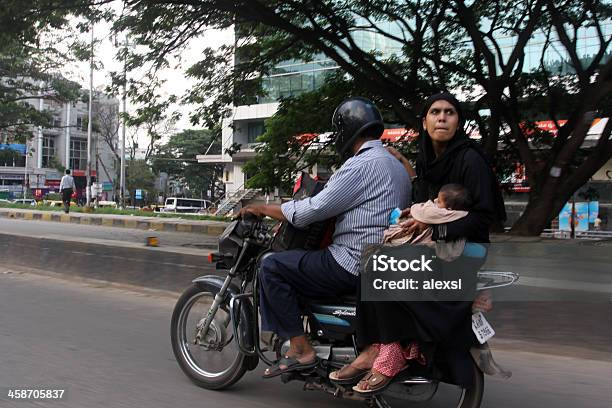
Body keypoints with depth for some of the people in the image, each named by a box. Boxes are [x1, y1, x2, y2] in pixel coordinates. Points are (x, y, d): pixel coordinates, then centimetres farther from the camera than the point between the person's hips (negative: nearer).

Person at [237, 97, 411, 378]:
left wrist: (262, 209, -4)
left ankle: (301, 349, -7)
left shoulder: (362, 164, -14)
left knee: (271, 267, -7)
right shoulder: (396, 165, 17)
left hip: (354, 265, -10)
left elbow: (313, 210, -17)